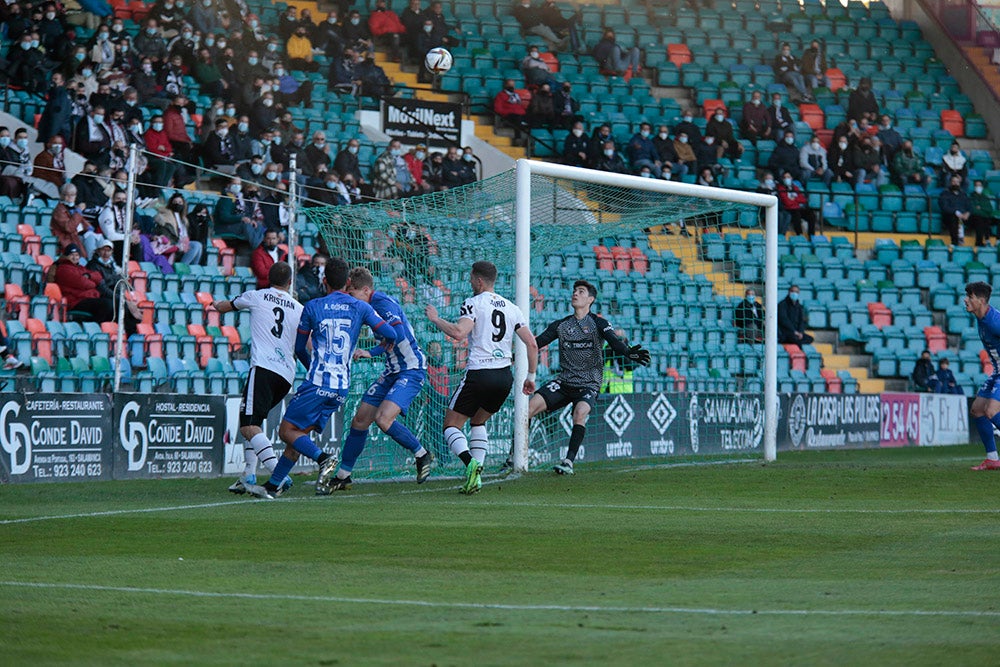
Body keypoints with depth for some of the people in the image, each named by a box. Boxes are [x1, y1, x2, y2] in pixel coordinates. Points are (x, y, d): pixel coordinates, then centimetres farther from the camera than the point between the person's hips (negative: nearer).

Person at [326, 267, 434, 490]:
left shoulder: (383, 302, -18)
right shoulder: (372, 305, 11)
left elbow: (398, 336, -29)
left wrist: (371, 353, -24)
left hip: (411, 370, -10)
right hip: (393, 371, 10)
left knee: (383, 419, -23)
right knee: (360, 420, 6)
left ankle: (422, 455, -2)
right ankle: (343, 475, 16)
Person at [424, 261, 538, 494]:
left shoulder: (474, 303, -4)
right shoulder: (512, 308, 14)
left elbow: (458, 332, -20)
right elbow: (532, 344, 10)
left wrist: (435, 319, -6)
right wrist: (531, 377, 18)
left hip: (479, 373, -6)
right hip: (505, 376, 6)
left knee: (452, 425, 5)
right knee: (478, 422, 26)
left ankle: (470, 461, -24)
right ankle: (475, 475, 10)